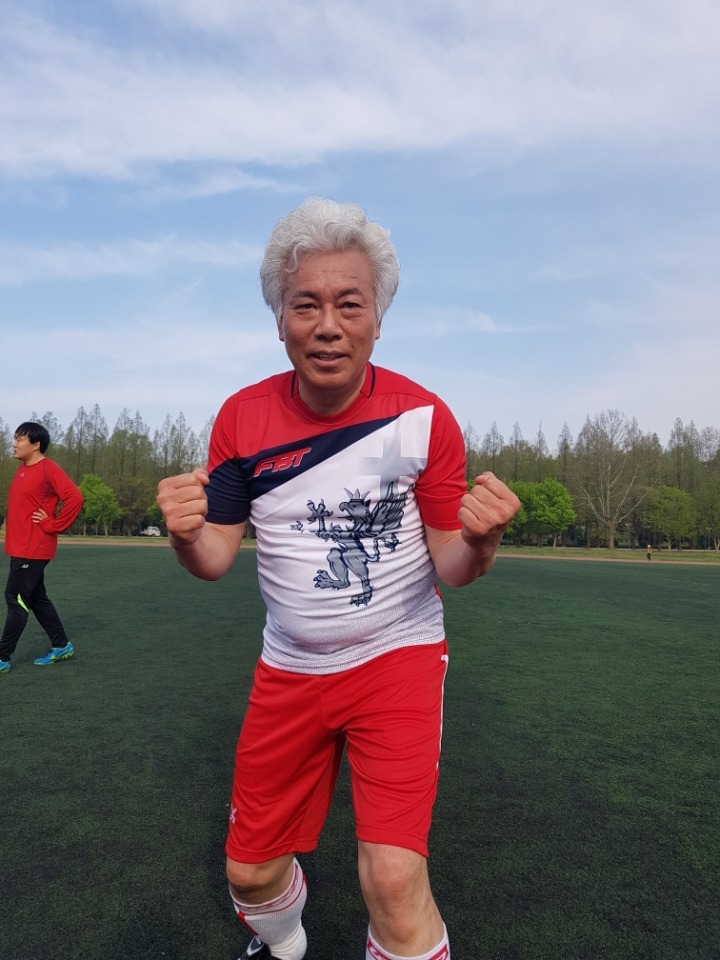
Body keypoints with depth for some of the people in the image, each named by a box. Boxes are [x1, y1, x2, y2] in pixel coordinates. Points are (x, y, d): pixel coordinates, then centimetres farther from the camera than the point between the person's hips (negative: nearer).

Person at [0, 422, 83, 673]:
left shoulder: (49, 469, -15)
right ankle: (61, 647, 24)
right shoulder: (22, 469, 13)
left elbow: (74, 498, -24)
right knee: (36, 598, 14)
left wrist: (52, 525, -17)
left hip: (33, 550, -9)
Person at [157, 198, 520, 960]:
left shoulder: (424, 417, -14)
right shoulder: (242, 418, -8)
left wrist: (479, 542, -33)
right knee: (250, 870, 15)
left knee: (394, 878, -17)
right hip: (287, 669, 3)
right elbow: (215, 559, -3)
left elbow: (450, 568, -9)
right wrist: (187, 534, -26)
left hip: (396, 656, -2)